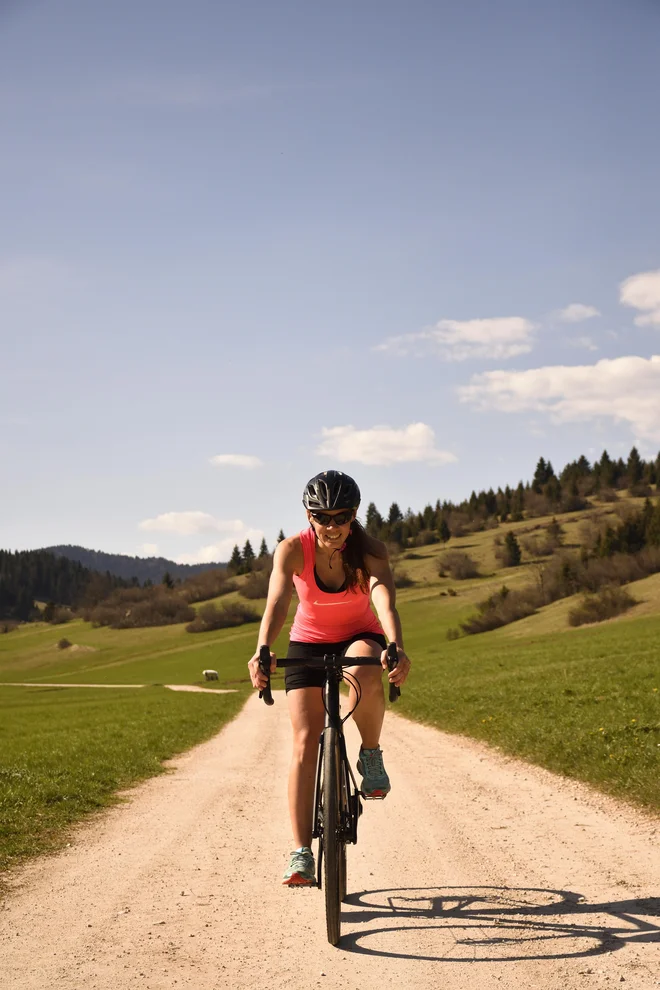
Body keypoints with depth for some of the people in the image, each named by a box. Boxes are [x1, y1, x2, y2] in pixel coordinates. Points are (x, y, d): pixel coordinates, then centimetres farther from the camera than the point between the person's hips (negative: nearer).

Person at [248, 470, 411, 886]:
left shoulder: (370, 550, -22)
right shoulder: (293, 550, -21)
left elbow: (386, 603, -38)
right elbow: (277, 603, -36)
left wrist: (396, 648, -57)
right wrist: (262, 651, -55)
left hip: (359, 636, -1)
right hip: (308, 642, 1)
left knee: (365, 674, -38)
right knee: (305, 742, -12)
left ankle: (371, 755, -10)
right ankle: (302, 854, -11)